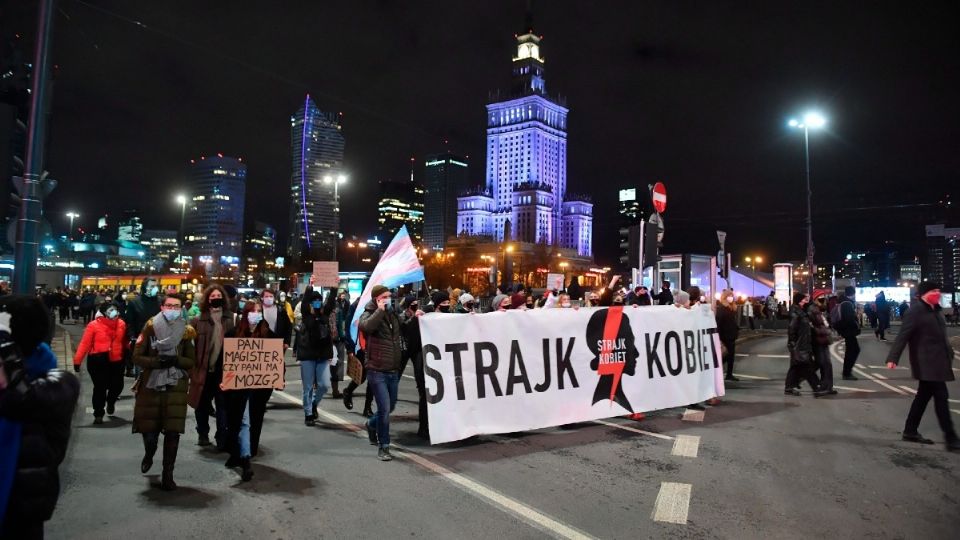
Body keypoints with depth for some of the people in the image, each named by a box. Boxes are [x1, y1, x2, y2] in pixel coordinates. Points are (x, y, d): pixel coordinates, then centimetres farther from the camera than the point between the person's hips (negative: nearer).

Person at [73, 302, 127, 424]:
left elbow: (124, 342, 8)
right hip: (98, 361, -3)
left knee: (118, 385, 7)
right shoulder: (94, 325, -8)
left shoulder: (121, 324, 2)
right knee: (100, 387, 3)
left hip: (116, 361, 3)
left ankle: (111, 401, 42)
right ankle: (98, 414, 19)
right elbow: (85, 343, -9)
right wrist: (77, 361, -10)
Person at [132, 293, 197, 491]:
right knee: (149, 430, 5)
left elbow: (192, 361, 2)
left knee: (172, 432, -4)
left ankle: (167, 474, 11)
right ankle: (149, 454, 41)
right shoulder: (150, 327, -1)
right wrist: (157, 361, -18)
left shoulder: (187, 331, 1)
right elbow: (137, 356, -3)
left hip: (175, 387, 0)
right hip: (150, 385, 0)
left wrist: (176, 360, -17)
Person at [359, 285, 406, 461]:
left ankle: (372, 424, 47)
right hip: (377, 371, -7)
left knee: (390, 407, 18)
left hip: (393, 371, 7)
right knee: (384, 409, -9)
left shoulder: (392, 314, 11)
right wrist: (380, 310, -23)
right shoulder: (368, 314, -8)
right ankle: (383, 447, 6)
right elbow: (367, 326, -32)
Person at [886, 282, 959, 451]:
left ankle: (910, 431, 22)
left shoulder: (936, 310, 12)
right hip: (926, 363, -9)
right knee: (941, 397, -8)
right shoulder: (916, 311, -14)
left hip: (936, 362, 9)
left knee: (924, 396, 13)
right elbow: (903, 335, -20)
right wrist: (893, 358, -26)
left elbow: (941, 335, 20)